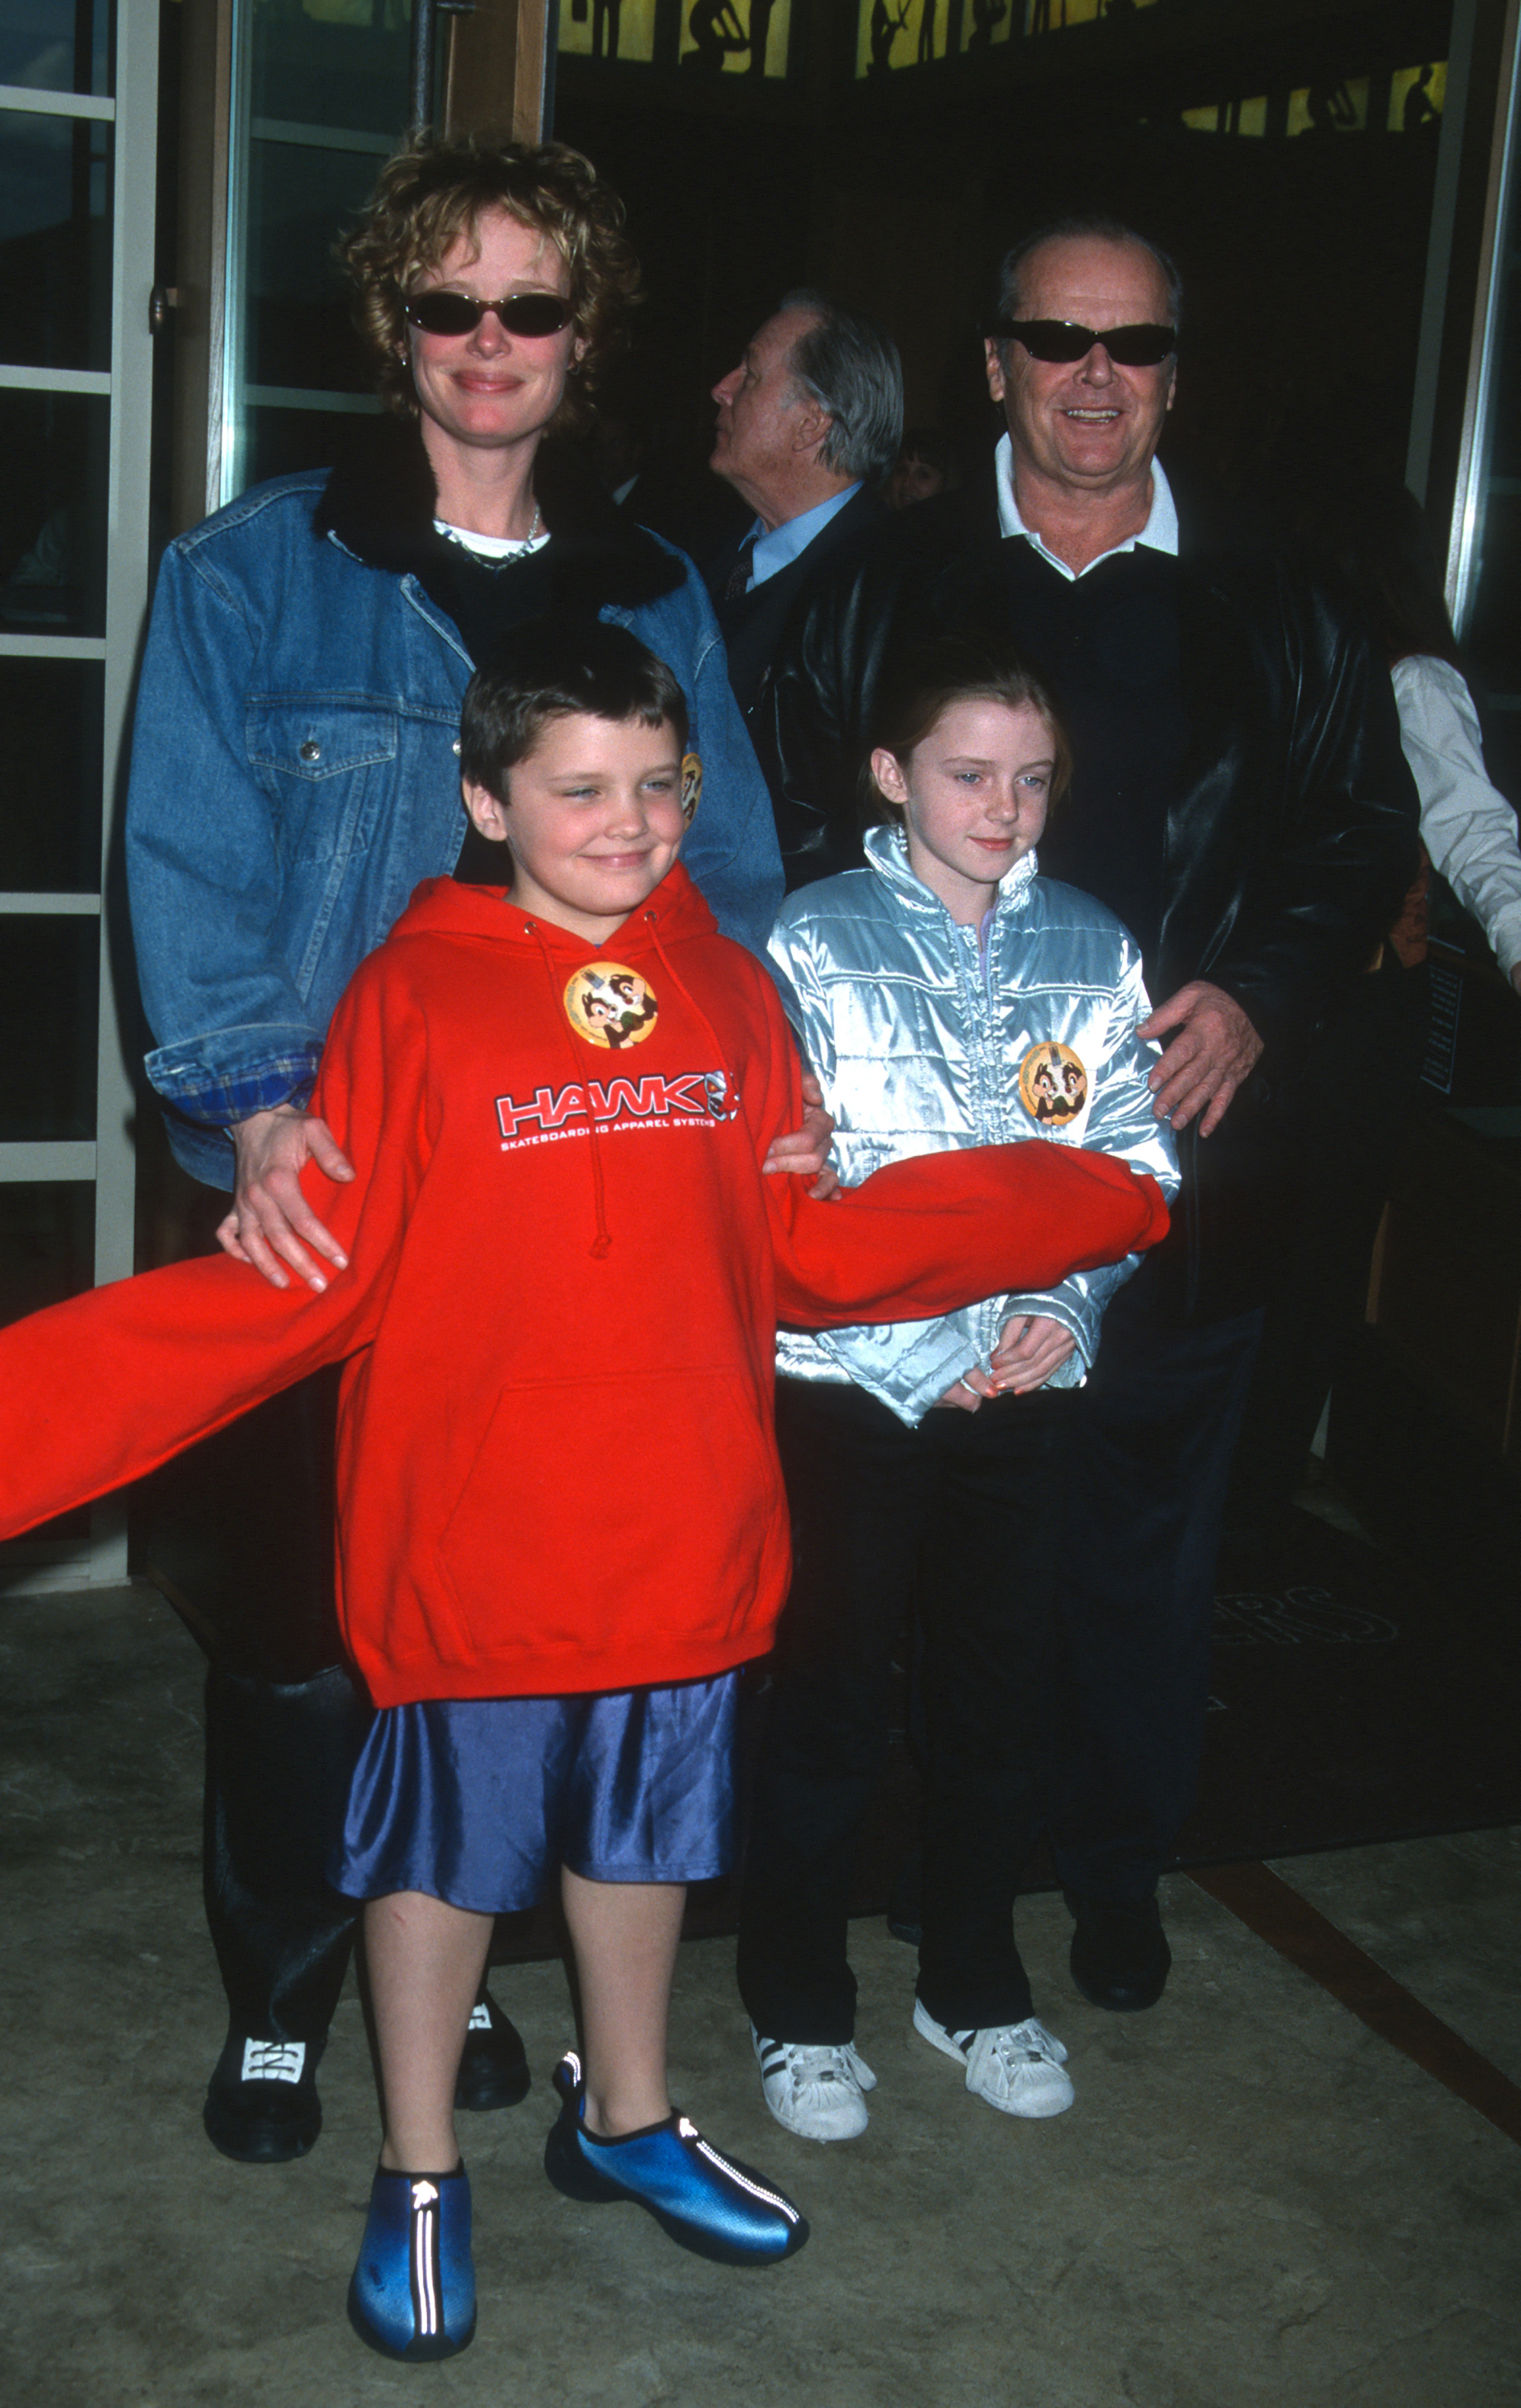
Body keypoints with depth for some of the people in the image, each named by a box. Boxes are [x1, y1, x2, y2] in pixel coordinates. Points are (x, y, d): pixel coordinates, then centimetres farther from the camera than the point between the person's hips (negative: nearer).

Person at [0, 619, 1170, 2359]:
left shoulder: (725, 991, 1)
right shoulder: (412, 999, -11)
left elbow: (815, 1242, 6)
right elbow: (309, 1280, -12)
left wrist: (1108, 1200, 9)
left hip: (682, 1530, 4)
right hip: (473, 1540, -4)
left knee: (641, 1825, 20)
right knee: (446, 1841, 13)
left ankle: (624, 2118, 44)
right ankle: (418, 2178, 35)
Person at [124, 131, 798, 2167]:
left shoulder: (656, 602, 10)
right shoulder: (254, 577, 0)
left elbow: (730, 881, 9)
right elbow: (194, 873, -8)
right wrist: (259, 1113, -22)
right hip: (328, 1199, -2)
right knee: (301, 1614, 7)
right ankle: (278, 1993, 27)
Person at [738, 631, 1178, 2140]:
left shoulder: (1092, 952, 6)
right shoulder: (813, 944, -5)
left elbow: (1131, 1162, 7)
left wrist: (1065, 1305, -10)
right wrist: (926, 1351, -15)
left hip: (1028, 1378, 4)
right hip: (851, 1380, -3)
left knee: (1003, 1685, 13)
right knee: (829, 1692, 4)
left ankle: (974, 1985, 33)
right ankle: (798, 2009, 23)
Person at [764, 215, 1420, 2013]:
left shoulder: (1276, 615, 7)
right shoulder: (885, 587, 5)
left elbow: (1368, 834, 10)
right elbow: (796, 834, 4)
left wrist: (1256, 999, -6)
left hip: (1184, 1145, 1)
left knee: (1148, 1529, 11)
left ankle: (1116, 1863, 31)